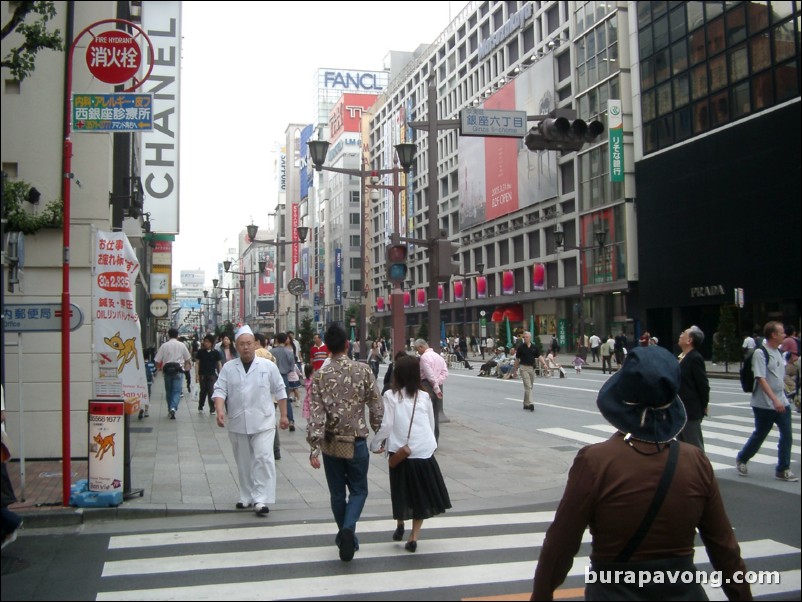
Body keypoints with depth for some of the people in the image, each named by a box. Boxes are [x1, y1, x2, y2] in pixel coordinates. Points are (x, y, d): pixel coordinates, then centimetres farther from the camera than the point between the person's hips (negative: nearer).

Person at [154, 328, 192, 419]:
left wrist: (158, 368, 17)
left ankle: (170, 409, 24)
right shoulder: (182, 345, 2)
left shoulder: (164, 346, -2)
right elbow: (187, 359, 13)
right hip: (178, 370, -1)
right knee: (177, 391, -2)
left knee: (168, 390, 15)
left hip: (167, 370, 1)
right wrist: (185, 367, 33)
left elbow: (157, 360, -3)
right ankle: (173, 408, -22)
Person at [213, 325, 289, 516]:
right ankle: (247, 497, 27)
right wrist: (220, 411, -20)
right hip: (238, 423, 3)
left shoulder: (268, 366, -1)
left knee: (263, 458, -11)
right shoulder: (228, 368, 3)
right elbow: (220, 390, -3)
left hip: (263, 422, -2)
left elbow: (279, 391, 4)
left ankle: (261, 499, -8)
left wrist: (284, 415, 3)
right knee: (243, 462, 13)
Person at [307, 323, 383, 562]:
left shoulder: (320, 376, -7)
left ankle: (345, 535, 27)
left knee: (337, 493, 16)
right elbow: (376, 408, -3)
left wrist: (315, 446, -11)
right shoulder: (363, 371, -6)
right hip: (357, 441, -1)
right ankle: (348, 528, -12)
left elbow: (316, 413, -12)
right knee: (358, 490, 12)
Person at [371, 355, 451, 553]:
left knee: (402, 492, 18)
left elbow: (386, 425, -10)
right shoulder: (424, 396, 2)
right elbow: (431, 425, 8)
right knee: (421, 494, 11)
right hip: (424, 453, 1)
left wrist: (375, 444, 5)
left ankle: (400, 526, 32)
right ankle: (414, 537, 10)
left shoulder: (390, 396, -6)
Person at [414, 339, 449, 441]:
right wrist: (437, 384, -2)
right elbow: (445, 372, 6)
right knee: (435, 414, 13)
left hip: (428, 386, -8)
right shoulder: (438, 356, 15)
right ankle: (435, 440, 17)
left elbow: (430, 375, -19)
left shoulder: (424, 357, -10)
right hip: (438, 386, 8)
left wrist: (436, 389, -17)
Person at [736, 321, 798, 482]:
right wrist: (775, 400, -27)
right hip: (764, 405, -7)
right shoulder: (760, 353, -15)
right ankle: (741, 460, 28)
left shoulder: (778, 352, 10)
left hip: (781, 403, 7)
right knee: (759, 435, 7)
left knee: (787, 436, 0)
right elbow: (761, 379, -21)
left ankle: (783, 470, 9)